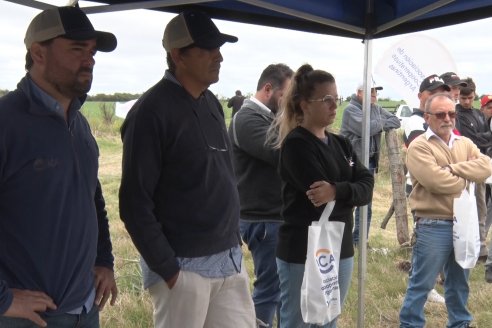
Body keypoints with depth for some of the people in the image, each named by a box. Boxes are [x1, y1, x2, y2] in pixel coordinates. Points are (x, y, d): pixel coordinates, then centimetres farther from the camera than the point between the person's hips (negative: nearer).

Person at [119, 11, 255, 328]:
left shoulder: (212, 103, 10)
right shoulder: (152, 111, -15)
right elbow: (135, 202, -17)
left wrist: (234, 241, 14)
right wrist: (166, 268, -16)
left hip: (231, 260, 7)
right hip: (184, 266, -7)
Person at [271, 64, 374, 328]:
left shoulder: (340, 144, 10)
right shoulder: (296, 144, -12)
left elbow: (367, 186, -4)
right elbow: (321, 202, -21)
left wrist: (337, 191, -21)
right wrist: (350, 191, -9)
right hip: (303, 253, -7)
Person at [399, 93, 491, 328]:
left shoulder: (465, 143, 10)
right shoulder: (419, 146, -10)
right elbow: (436, 181, -23)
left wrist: (452, 169, -16)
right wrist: (465, 179, -6)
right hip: (433, 226, -6)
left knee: (459, 281, 21)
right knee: (421, 283, 3)